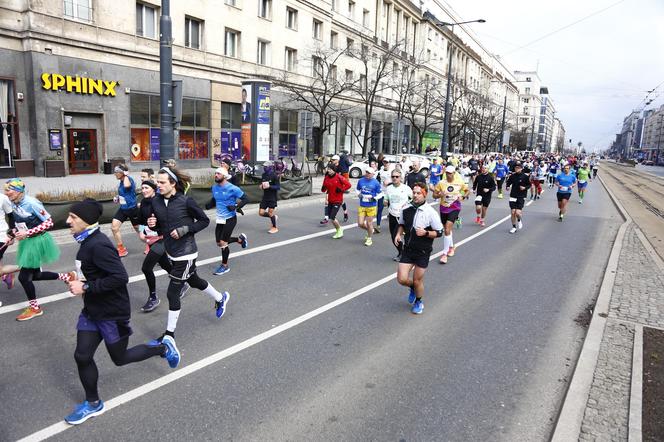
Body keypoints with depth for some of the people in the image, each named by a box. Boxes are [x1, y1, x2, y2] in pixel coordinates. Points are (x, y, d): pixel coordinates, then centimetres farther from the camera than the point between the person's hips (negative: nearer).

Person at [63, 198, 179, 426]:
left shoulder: (98, 245, -25)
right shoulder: (88, 241, 4)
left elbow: (120, 277, -30)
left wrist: (86, 287, -26)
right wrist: (78, 280, 4)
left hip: (112, 313, -8)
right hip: (92, 310, 8)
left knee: (120, 358, 10)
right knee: (82, 356, 10)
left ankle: (163, 347, 30)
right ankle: (93, 404, 28)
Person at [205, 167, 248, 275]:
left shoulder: (232, 188, -15)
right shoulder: (214, 188, 4)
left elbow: (245, 199, -10)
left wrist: (236, 207, -24)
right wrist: (209, 204, -3)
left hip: (230, 219, -7)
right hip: (219, 219, 7)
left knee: (223, 243, -5)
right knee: (219, 242, 11)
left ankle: (225, 266, 16)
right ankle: (240, 239, 35)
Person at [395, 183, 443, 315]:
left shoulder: (430, 212, -14)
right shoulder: (406, 209, -2)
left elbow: (439, 232, -8)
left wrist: (426, 233, -24)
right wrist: (398, 234, -2)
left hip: (423, 252, -3)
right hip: (407, 249, 3)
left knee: (418, 280, 8)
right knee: (402, 279, -2)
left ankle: (418, 302, 38)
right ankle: (413, 288, 34)